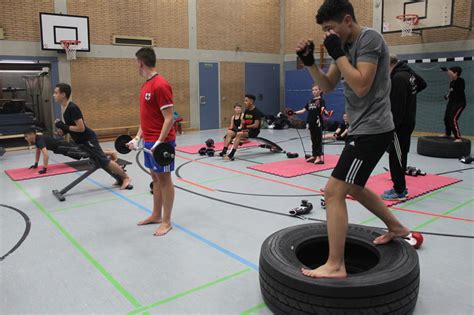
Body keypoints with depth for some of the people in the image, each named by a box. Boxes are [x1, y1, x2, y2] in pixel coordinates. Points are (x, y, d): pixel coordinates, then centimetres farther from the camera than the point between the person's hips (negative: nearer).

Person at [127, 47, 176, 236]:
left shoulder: (160, 85, -17)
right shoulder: (146, 85, 12)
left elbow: (169, 118, -20)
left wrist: (159, 142, -23)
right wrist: (137, 138, 16)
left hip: (161, 142, -9)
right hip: (149, 141, 9)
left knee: (164, 179, 0)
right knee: (155, 178, 16)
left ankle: (166, 221, 11)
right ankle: (156, 215, 28)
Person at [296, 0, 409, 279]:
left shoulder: (369, 39, -15)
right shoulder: (348, 46, 13)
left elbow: (361, 86, -25)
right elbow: (328, 86, 16)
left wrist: (337, 53, -18)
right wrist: (310, 62, 2)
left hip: (372, 130, -10)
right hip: (362, 129, 10)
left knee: (334, 191, -14)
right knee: (353, 187, 23)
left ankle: (335, 266, -6)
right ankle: (396, 227, 40)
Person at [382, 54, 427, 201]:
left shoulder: (398, 78, -19)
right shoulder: (408, 72, 11)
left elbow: (397, 106, -23)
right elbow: (422, 84, 31)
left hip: (400, 124, -10)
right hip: (408, 121, 10)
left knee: (396, 157, -4)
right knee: (400, 155, 15)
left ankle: (399, 191, 1)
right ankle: (400, 187, 23)